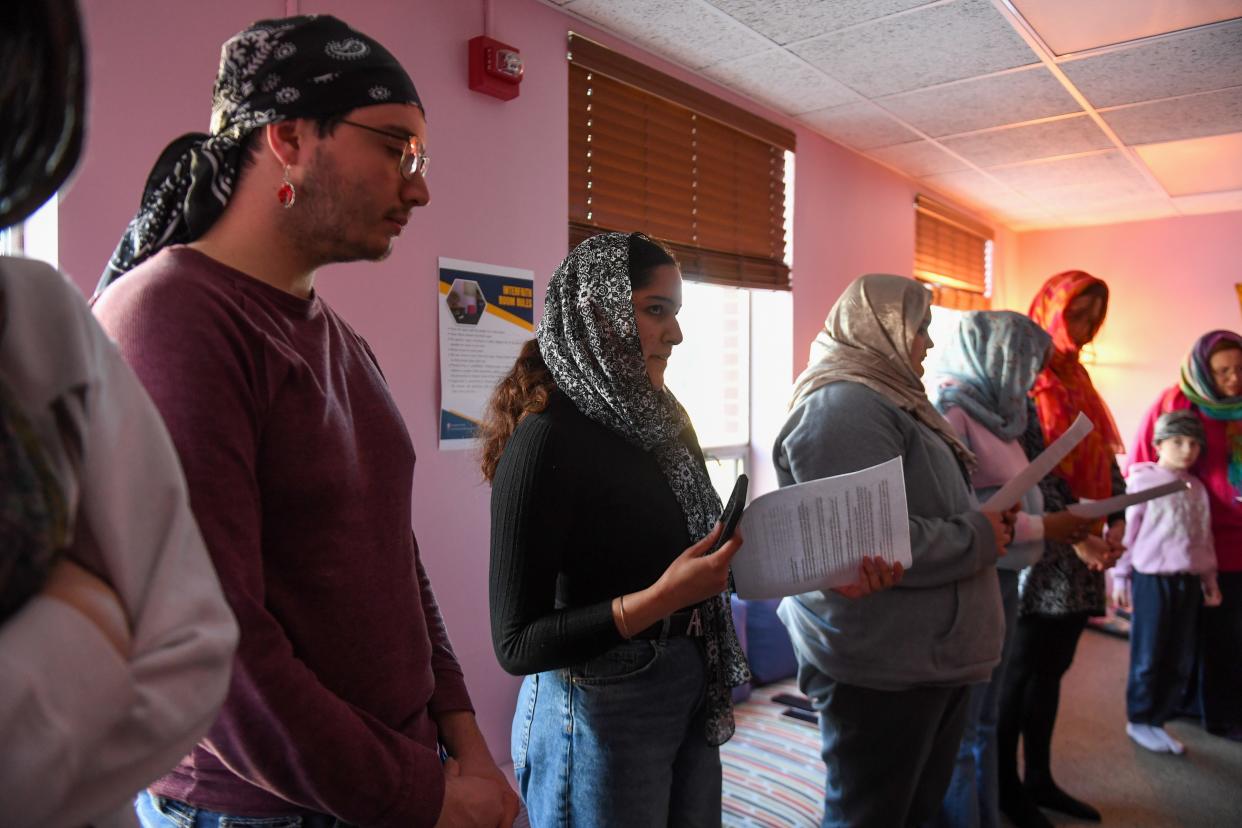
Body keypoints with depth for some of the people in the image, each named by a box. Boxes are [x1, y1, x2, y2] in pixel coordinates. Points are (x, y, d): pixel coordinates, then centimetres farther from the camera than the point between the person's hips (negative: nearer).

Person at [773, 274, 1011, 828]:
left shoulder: (882, 399, 16)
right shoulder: (845, 405, -18)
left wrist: (984, 520, 8)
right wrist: (980, 537, -13)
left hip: (928, 657, 10)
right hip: (883, 667, -10)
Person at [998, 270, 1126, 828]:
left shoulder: (1077, 380, 16)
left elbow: (1106, 458, 10)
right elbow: (1032, 469, -18)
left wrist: (1116, 523, -4)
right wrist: (1075, 535, -23)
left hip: (1080, 549, 8)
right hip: (1039, 548, -8)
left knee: (1051, 669, 15)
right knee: (1024, 669, 2)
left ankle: (1039, 779, 28)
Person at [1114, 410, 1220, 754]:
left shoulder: (1197, 488, 10)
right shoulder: (1142, 481, -7)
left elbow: (1204, 538, 16)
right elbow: (1127, 531, -6)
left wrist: (1209, 579, 14)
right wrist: (1120, 577, -6)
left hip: (1187, 581, 6)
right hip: (1151, 578, -5)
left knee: (1180, 661, 9)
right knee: (1148, 657, 3)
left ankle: (1158, 720, 23)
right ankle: (1138, 720, 18)